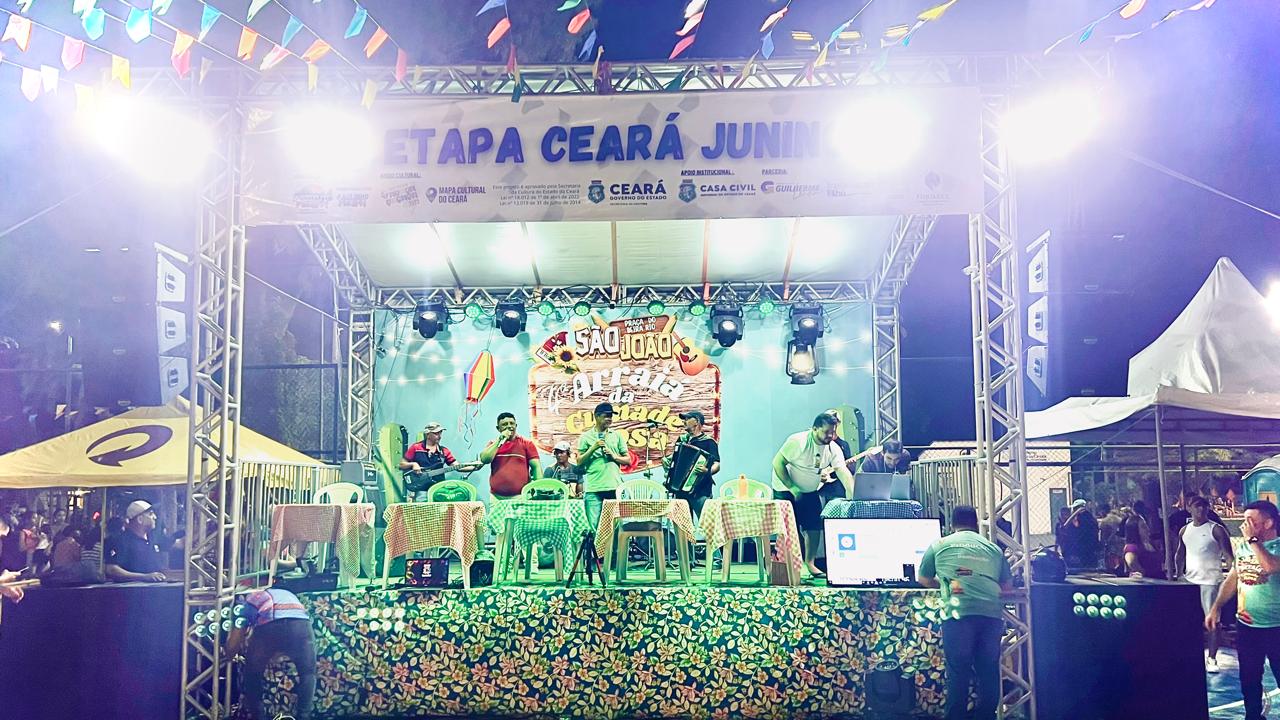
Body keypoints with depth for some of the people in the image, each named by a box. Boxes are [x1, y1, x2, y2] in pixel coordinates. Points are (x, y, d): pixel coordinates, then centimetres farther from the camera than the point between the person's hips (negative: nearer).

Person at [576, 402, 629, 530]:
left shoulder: (617, 436, 13)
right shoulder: (586, 437, 9)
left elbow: (628, 460, 13)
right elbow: (579, 462, 5)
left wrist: (614, 456, -5)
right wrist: (593, 448, -7)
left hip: (614, 487, 1)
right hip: (593, 488, -1)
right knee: (594, 526, -4)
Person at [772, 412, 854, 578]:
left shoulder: (834, 449, -9)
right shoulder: (798, 441, -24)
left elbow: (843, 472, -19)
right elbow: (778, 463, -20)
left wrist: (853, 494, -36)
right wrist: (792, 488, -23)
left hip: (810, 491, 5)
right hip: (786, 489, -5)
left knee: (815, 527, -2)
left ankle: (809, 563, 11)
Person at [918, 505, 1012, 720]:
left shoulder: (940, 545, 14)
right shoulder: (993, 548, 20)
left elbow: (923, 579, 24)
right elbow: (1007, 586, 20)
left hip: (959, 613, -2)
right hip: (992, 613, 2)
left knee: (958, 671, 4)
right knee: (989, 670, 11)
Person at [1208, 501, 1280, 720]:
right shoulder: (1244, 548, 8)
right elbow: (1231, 580, 14)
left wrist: (1252, 539, -22)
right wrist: (1216, 608, 7)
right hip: (1247, 626, 6)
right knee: (1249, 679, 16)